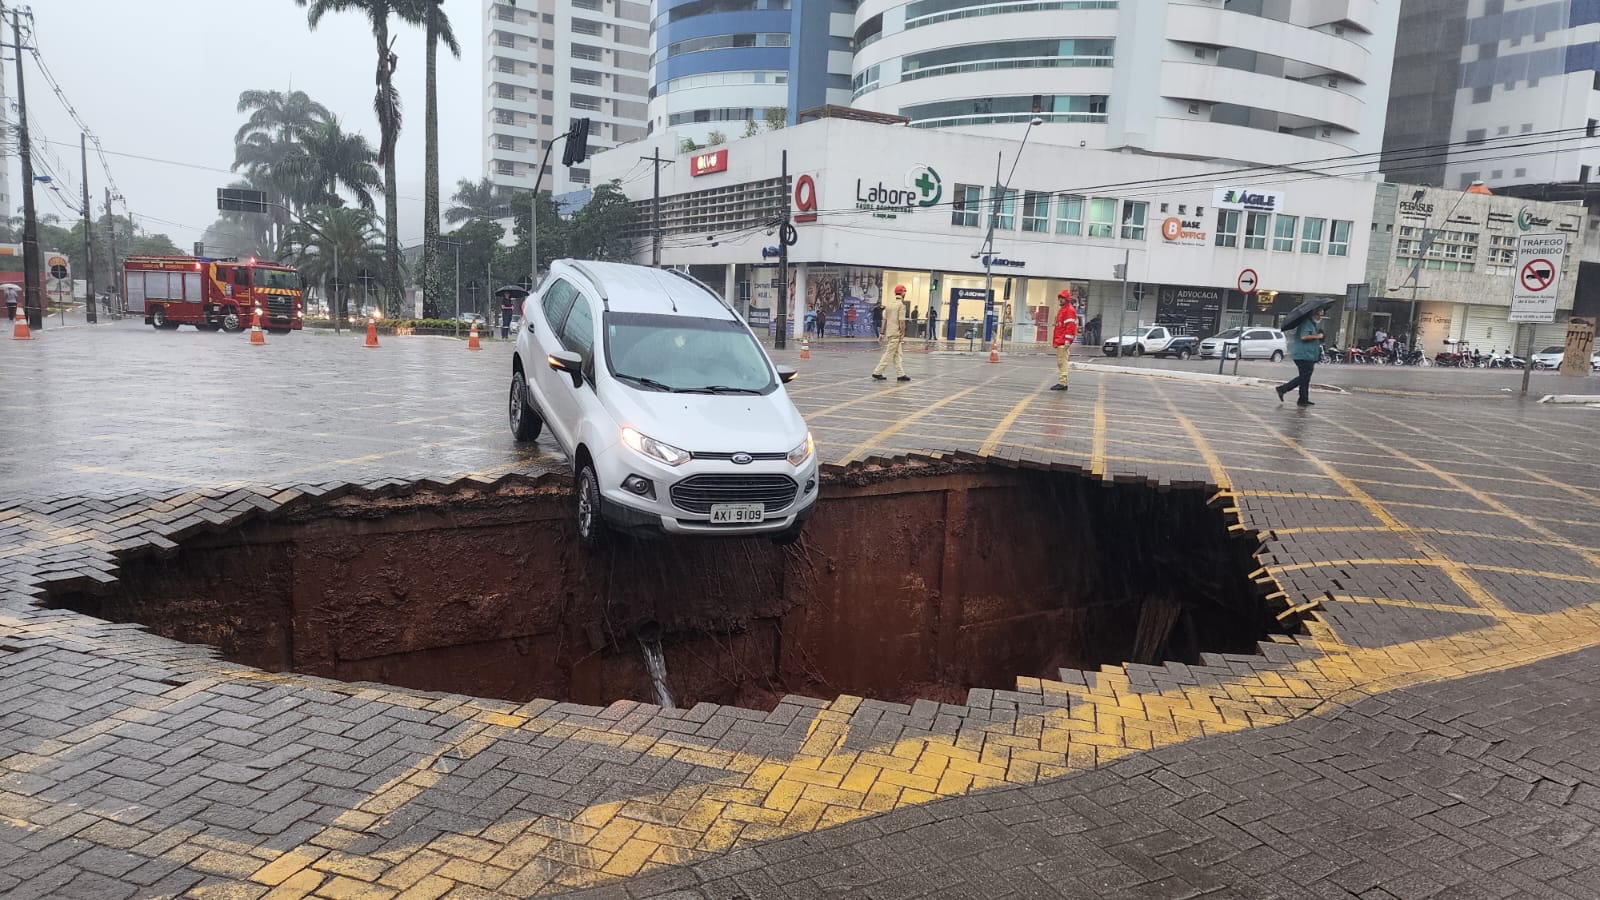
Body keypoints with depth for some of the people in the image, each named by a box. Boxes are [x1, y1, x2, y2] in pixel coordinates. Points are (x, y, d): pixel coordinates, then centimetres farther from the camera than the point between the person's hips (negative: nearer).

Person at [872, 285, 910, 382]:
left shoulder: (889, 305, 11)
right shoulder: (901, 305, -12)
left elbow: (884, 320, 12)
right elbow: (901, 322, -16)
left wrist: (882, 333, 15)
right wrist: (903, 335, -13)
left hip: (889, 333, 8)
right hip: (896, 334, -8)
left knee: (898, 355, 12)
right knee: (889, 354, -4)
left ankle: (900, 374, 14)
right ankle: (877, 373, -5)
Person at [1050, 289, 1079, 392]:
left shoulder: (1070, 310, -10)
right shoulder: (1062, 310, 22)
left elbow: (1070, 326, -18)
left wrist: (1067, 341, -22)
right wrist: (1055, 340, 25)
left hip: (1063, 342, -10)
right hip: (1059, 341, 10)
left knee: (1062, 362, -11)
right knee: (1060, 362, 12)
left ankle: (1063, 383, -12)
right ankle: (1061, 383, 16)